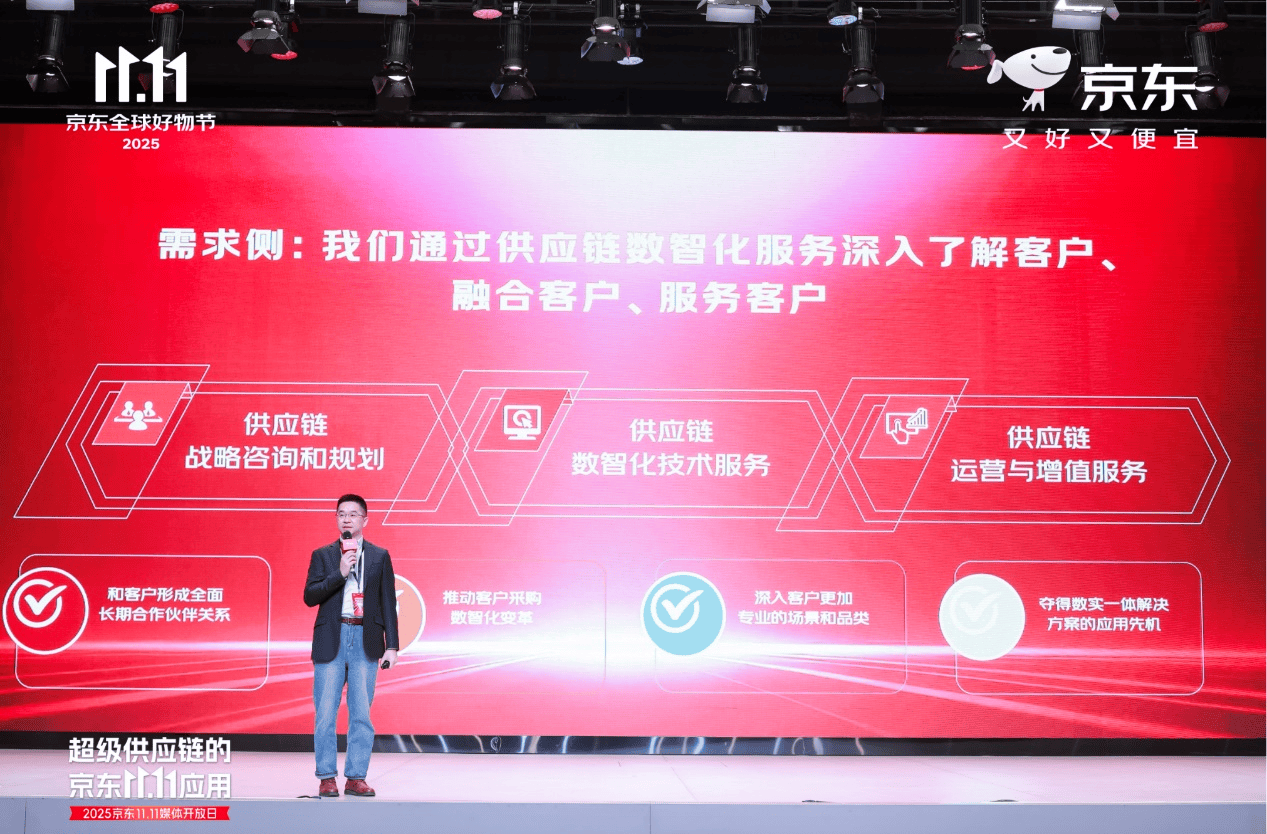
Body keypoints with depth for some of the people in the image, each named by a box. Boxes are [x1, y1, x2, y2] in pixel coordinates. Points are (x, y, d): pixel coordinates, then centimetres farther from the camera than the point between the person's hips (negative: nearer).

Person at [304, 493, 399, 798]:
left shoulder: (380, 556, 10)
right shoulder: (322, 555, 9)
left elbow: (388, 602, 8)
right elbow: (310, 596, -2)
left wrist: (392, 645, 2)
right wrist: (340, 573, -14)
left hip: (366, 642, 0)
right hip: (330, 641, 0)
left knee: (361, 714, 1)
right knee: (326, 713, -1)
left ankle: (356, 778, 7)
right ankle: (327, 778, 6)